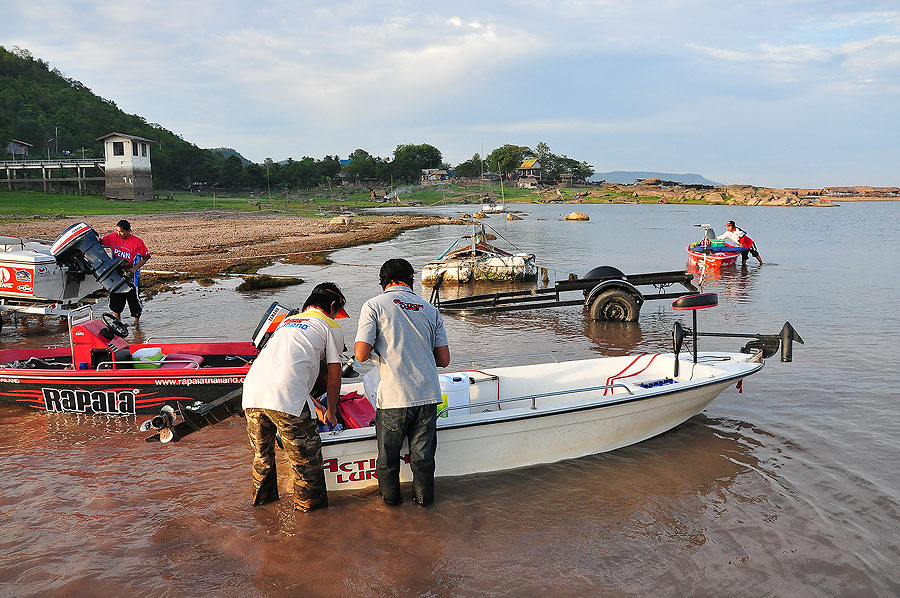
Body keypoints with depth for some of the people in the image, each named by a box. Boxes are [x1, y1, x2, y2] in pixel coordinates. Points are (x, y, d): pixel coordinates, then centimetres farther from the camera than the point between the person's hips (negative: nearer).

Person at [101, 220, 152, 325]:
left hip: (131, 274, -4)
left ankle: (137, 320, 23)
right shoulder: (113, 237, -1)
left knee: (134, 297, 2)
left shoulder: (137, 241, -12)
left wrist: (135, 268, -15)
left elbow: (146, 256, -6)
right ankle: (117, 320, 28)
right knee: (115, 297, 10)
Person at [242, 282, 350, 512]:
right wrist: (331, 411, 32)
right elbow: (333, 379, 15)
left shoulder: (287, 321, 32)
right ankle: (308, 501, 28)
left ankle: (262, 495, 43)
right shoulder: (331, 326, 14)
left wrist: (308, 401, 55)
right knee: (305, 454, 14)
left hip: (251, 391, 7)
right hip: (286, 395, -7)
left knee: (261, 450, 27)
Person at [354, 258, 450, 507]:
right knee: (423, 453, 18)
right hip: (427, 394, 3)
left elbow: (361, 353, -12)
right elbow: (444, 359, 8)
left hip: (394, 398, -3)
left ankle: (390, 496, 34)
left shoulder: (374, 305, -3)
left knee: (388, 452, 19)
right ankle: (424, 496, 31)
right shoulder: (430, 309, 8)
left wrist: (376, 352, 11)